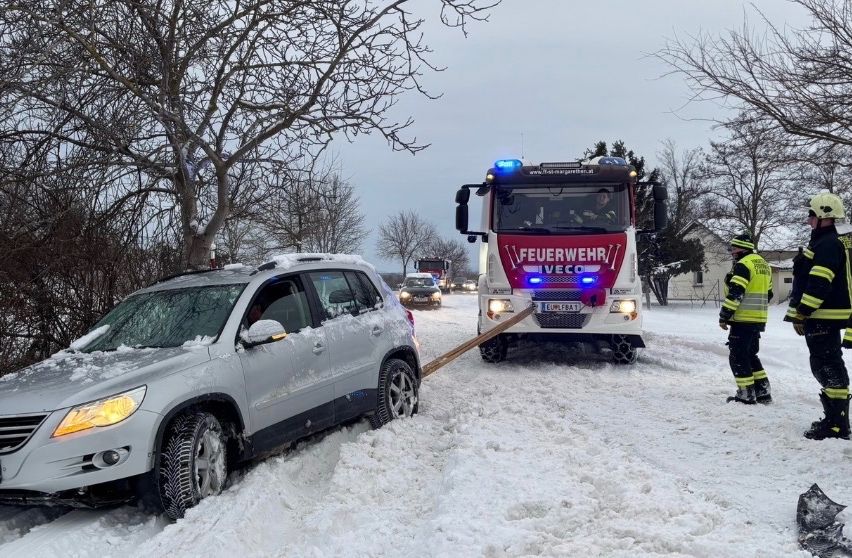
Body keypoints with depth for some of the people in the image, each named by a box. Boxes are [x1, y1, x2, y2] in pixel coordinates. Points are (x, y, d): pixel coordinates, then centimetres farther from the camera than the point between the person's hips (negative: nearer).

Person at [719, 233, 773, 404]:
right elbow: (768, 293, 21)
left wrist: (724, 316, -16)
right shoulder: (763, 264, 15)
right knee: (750, 354, 18)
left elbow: (734, 293, -21)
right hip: (759, 320, 9)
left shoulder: (743, 265, -14)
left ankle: (746, 394, -1)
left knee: (738, 356, -2)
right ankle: (763, 392, 19)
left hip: (743, 320, -9)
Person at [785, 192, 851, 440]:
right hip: (821, 317, 11)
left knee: (828, 368, -9)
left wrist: (801, 314, -21)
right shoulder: (823, 243, 19)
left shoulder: (829, 244, -15)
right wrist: (801, 314, 22)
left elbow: (819, 284, -23)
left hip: (824, 317, -11)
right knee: (826, 367, 16)